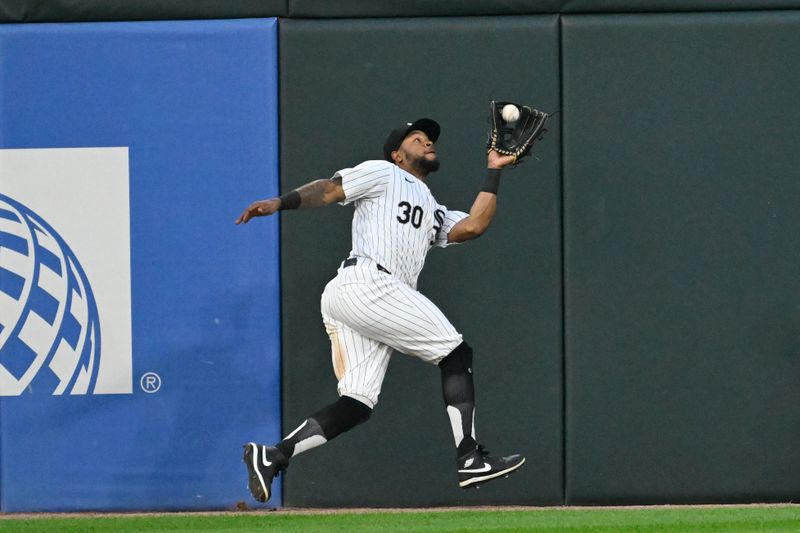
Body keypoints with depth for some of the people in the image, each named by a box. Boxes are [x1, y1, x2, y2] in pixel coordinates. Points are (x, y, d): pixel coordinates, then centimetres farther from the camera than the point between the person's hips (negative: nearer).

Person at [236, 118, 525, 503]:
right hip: (367, 281, -9)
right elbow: (329, 190, 1)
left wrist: (494, 171, 22)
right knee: (456, 353, -6)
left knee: (358, 404, -5)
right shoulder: (382, 173, 13)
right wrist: (281, 203, -16)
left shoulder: (435, 213, 35)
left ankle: (273, 457, -14)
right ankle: (469, 459, -10)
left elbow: (473, 226, 17)